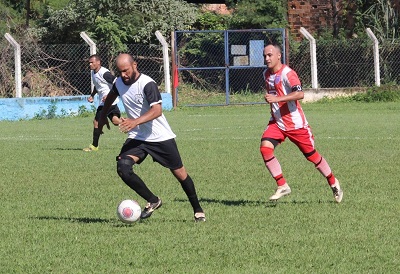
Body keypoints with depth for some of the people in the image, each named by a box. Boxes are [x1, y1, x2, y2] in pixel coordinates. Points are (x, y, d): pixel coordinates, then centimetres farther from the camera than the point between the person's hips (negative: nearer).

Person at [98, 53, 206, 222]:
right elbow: (111, 96, 25)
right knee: (123, 167, -20)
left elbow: (157, 110, -35)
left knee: (180, 174, 4)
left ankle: (197, 210, 25)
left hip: (161, 137, -5)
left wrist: (135, 122, -47)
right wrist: (103, 116, 32)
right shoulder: (119, 83, 0)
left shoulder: (148, 84, -22)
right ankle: (153, 201, -4)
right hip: (137, 137, 5)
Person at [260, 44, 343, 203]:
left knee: (311, 155, 5)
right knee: (265, 147, -18)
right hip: (276, 122, 6)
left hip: (295, 123, -6)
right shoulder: (267, 74, 7)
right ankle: (282, 186, -12)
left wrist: (277, 99, -39)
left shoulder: (287, 74, -18)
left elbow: (300, 94, -33)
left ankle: (333, 182, 28)